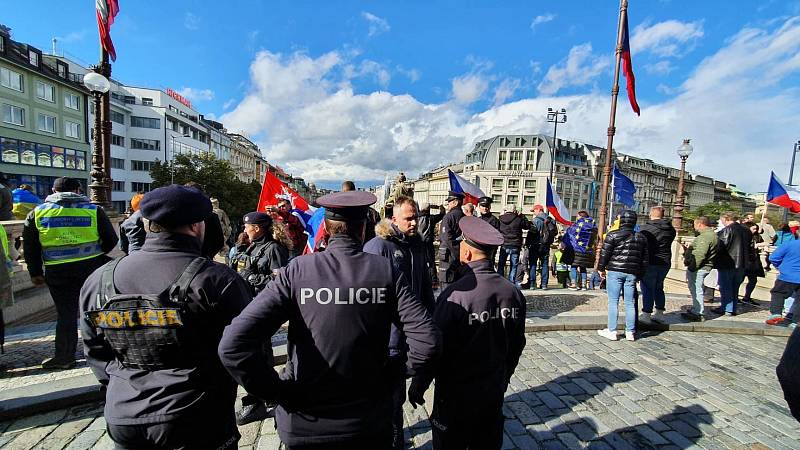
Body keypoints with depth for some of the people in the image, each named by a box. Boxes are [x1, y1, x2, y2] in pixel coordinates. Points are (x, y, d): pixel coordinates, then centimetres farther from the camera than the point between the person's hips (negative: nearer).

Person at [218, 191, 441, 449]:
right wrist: (395, 375, -1)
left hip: (305, 425, 0)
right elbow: (427, 341, -18)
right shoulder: (386, 271, -13)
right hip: (371, 422, 1)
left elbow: (232, 345, -21)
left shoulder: (296, 271, -15)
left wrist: (276, 392, -9)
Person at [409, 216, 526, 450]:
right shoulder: (513, 292, -9)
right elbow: (516, 345, 4)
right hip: (495, 393, 5)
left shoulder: (455, 295, -27)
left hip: (456, 395, -5)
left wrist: (417, 386, -3)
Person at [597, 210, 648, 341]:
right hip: (632, 274, 5)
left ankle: (612, 331, 4)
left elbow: (605, 253, -7)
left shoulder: (613, 235, -7)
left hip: (615, 271, -5)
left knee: (613, 302, 1)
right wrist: (640, 275, 21)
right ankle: (630, 332, 18)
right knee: (630, 303, 11)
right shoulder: (641, 238, 10)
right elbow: (645, 258, 14)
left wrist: (601, 268, 5)